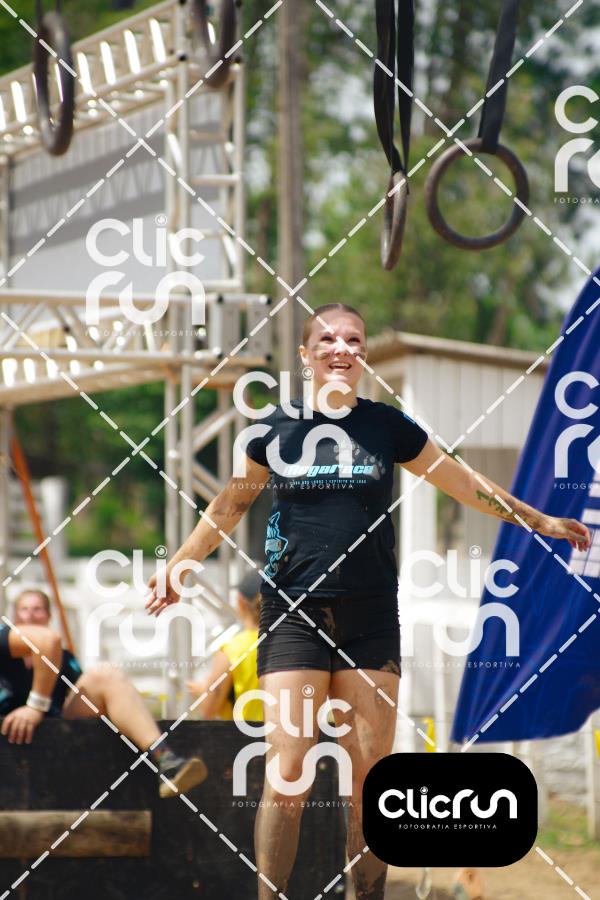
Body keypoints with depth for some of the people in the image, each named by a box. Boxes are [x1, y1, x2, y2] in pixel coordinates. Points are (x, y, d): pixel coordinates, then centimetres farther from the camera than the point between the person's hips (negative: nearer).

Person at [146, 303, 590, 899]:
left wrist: (541, 522, 22)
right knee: (287, 775, -9)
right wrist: (177, 569, 19)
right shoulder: (276, 429, 4)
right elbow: (229, 505, 17)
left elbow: (465, 485, 17)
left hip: (370, 619, 2)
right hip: (294, 615, -1)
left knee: (370, 777, 2)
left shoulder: (387, 426, 7)